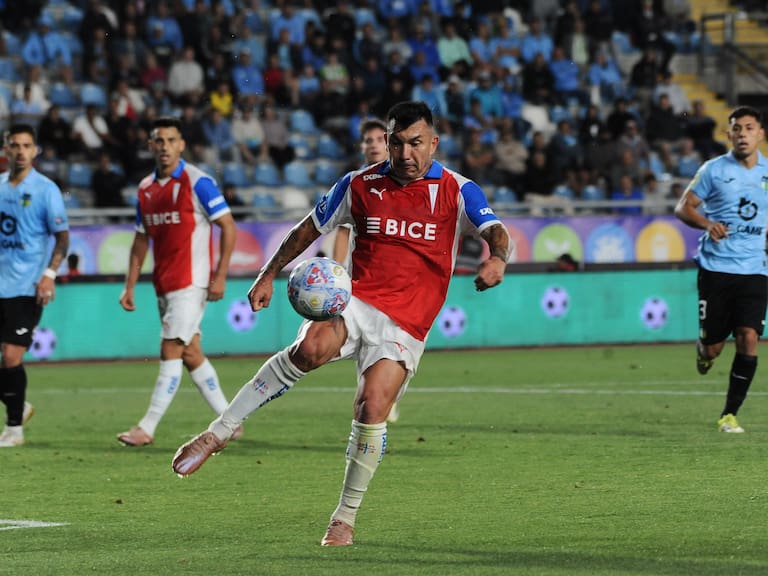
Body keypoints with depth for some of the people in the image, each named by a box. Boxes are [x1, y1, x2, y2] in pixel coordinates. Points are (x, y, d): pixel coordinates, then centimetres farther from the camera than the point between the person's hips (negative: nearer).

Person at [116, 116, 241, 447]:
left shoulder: (197, 182, -9)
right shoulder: (146, 189, 11)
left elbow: (228, 226, -9)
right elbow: (141, 239, 18)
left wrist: (220, 276, -15)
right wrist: (130, 285, 12)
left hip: (191, 281, -7)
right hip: (163, 284, 7)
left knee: (171, 351, -10)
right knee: (190, 354, 10)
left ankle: (147, 428, -11)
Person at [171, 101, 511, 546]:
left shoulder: (456, 192, 1)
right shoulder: (360, 185, 9)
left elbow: (496, 231, -13)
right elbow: (310, 229, 20)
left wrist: (497, 258, -37)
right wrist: (269, 275, 14)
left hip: (405, 326, -1)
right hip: (356, 304, 1)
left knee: (372, 408, -20)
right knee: (312, 346, -33)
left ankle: (346, 519, -1)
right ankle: (219, 433, -27)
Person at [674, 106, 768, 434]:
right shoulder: (714, 170, -1)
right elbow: (683, 207, 1)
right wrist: (707, 223, -17)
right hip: (715, 268, -2)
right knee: (713, 345, -1)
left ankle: (729, 415, -3)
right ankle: (703, 350, 39)